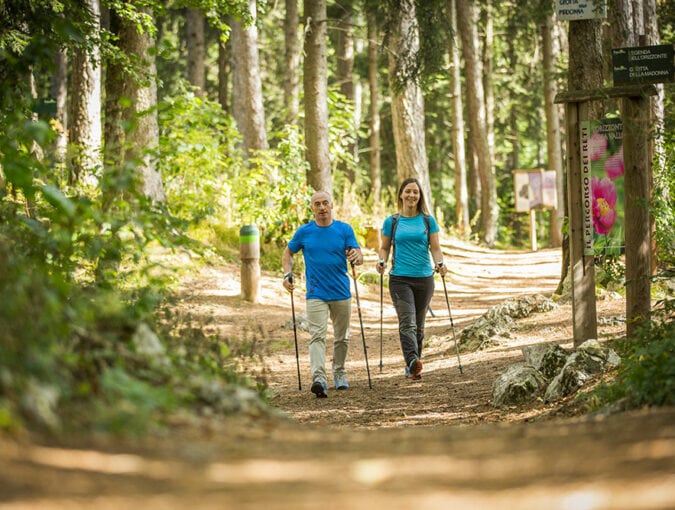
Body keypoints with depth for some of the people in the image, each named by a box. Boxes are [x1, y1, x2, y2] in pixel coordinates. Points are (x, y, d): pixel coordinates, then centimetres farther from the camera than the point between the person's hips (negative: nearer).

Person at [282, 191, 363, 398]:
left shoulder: (345, 230, 1)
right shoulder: (304, 232, 1)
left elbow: (359, 258, -3)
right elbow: (288, 253, 13)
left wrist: (356, 256, -27)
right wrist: (287, 274, -5)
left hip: (341, 293, 2)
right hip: (316, 294, -1)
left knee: (341, 337, 13)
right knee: (317, 336, -14)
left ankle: (339, 373, 32)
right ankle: (319, 379, -27)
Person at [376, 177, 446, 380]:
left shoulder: (428, 220, 7)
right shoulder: (391, 222, 6)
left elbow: (435, 247, 4)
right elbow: (384, 247, 12)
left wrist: (440, 263, -15)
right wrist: (382, 261, -8)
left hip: (424, 278, 2)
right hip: (399, 278, -2)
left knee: (418, 325, 9)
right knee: (407, 322, -18)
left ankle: (412, 367, 19)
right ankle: (413, 361, -34)